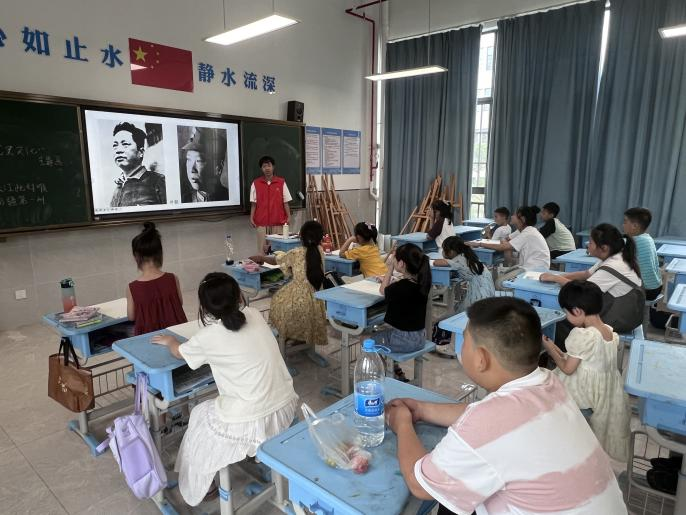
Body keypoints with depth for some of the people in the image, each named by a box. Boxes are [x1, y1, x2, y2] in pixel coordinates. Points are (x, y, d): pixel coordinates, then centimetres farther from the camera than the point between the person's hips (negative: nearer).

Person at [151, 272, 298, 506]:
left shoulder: (208, 337, -13)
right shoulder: (255, 315, -2)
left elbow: (179, 352, 11)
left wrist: (169, 341, 32)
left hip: (254, 423, -5)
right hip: (287, 408, 5)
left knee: (201, 415, 25)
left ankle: (200, 485, 42)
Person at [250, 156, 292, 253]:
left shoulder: (281, 182, 4)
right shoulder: (255, 183, 5)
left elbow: (285, 202, 5)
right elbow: (253, 203, 6)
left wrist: (288, 217, -2)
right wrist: (251, 218, -1)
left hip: (278, 221, 0)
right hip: (261, 222, 0)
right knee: (262, 248, -1)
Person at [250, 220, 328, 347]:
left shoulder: (296, 253, -16)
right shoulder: (320, 251, -3)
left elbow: (275, 260, 1)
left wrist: (261, 258, 23)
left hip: (300, 298, -4)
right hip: (316, 298, 4)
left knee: (277, 299, 26)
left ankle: (285, 335, 35)